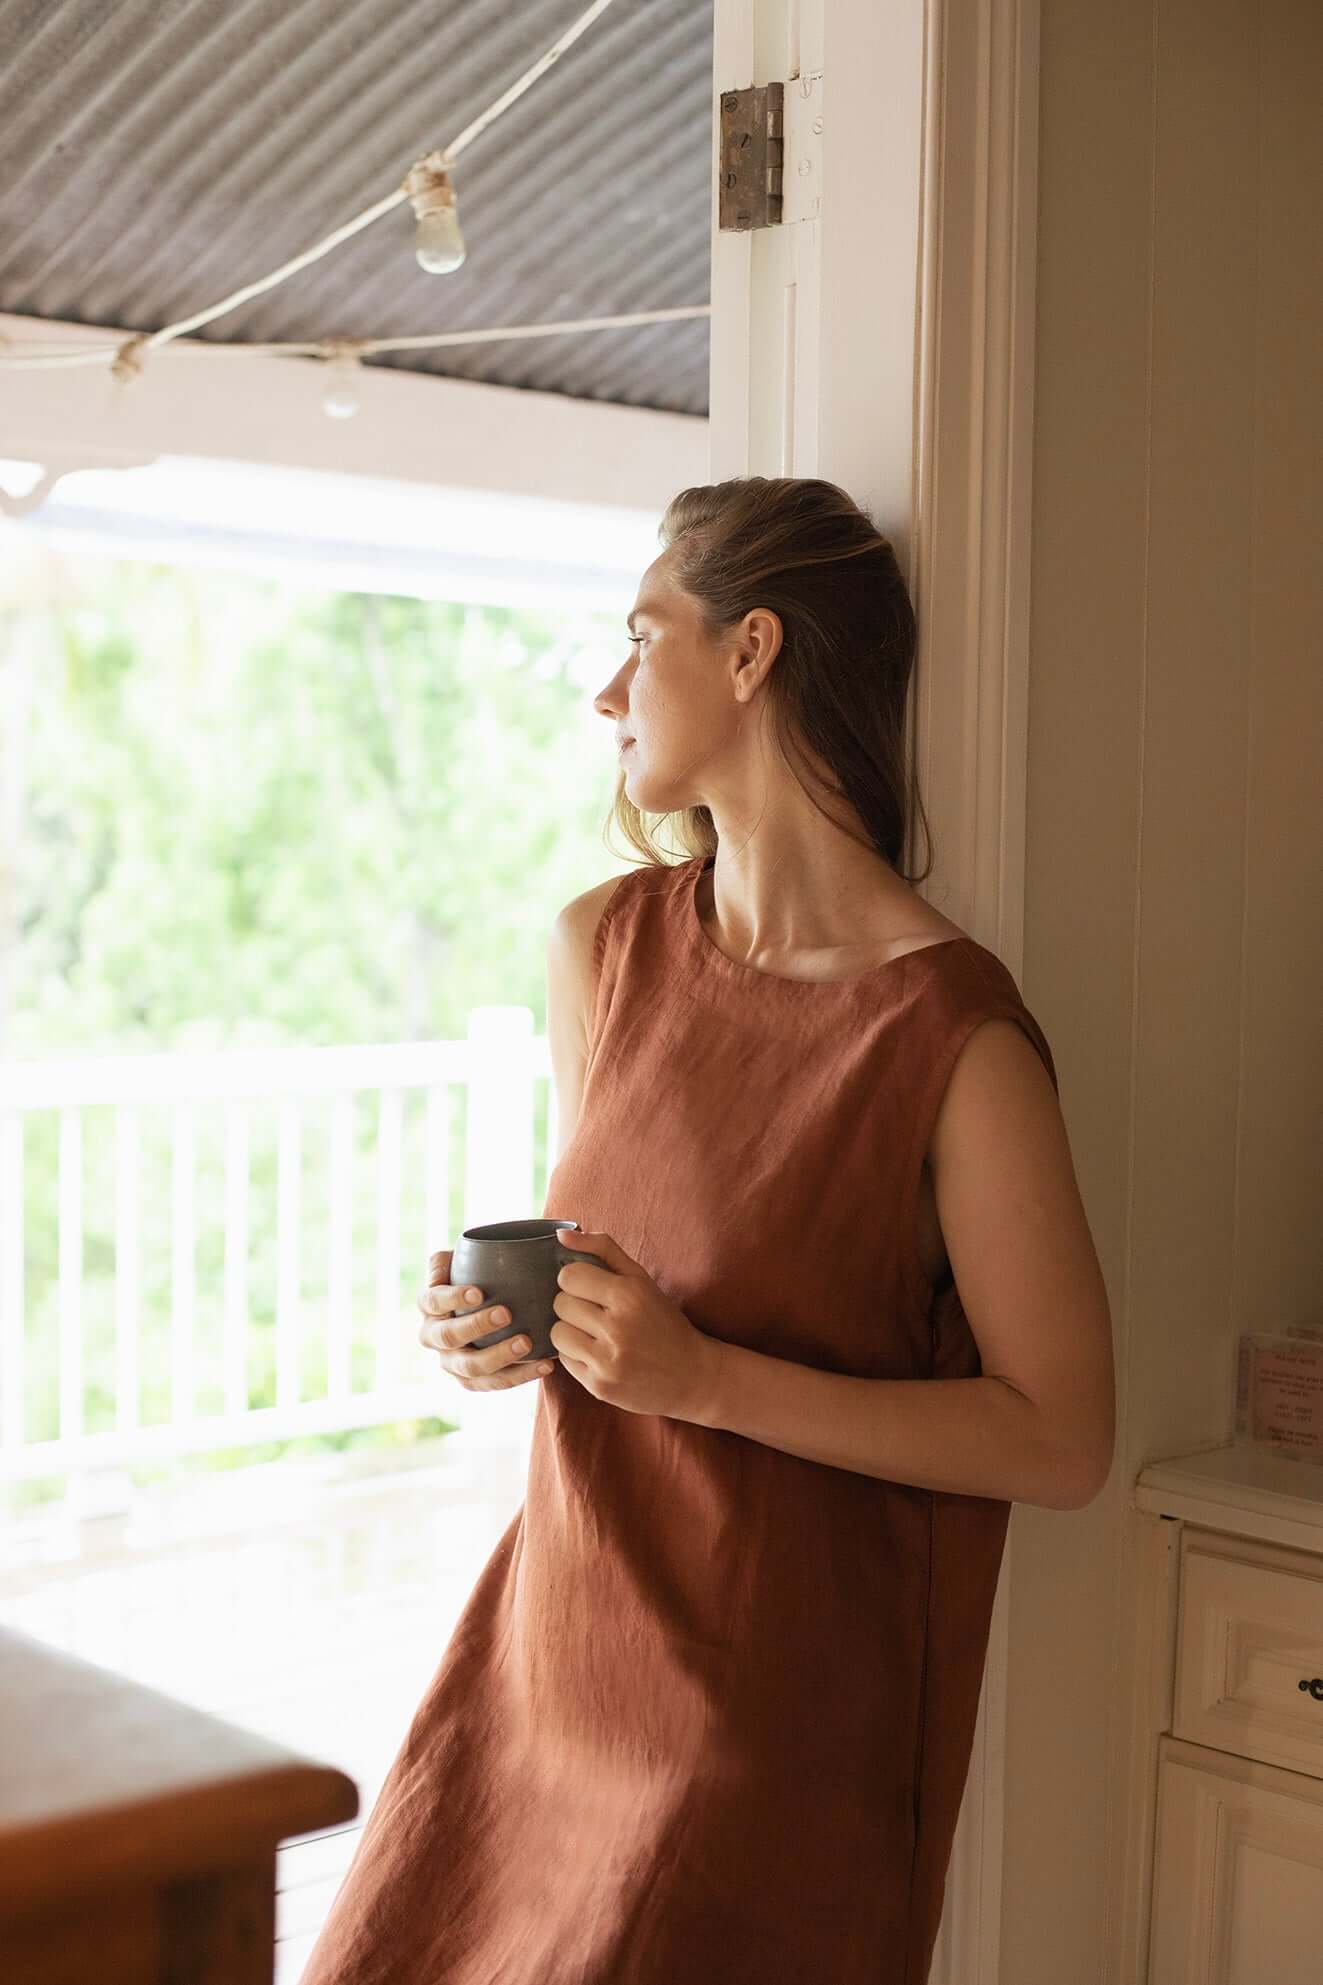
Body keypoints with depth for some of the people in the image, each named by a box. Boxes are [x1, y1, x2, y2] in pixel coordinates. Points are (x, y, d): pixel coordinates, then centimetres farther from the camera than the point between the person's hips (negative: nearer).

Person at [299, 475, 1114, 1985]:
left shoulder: (954, 1037, -18)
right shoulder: (600, 948, 1)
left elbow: (1063, 1440, -15)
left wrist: (709, 1377, -22)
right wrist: (498, 1323, -5)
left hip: (772, 1701, -5)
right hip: (556, 1632, 6)